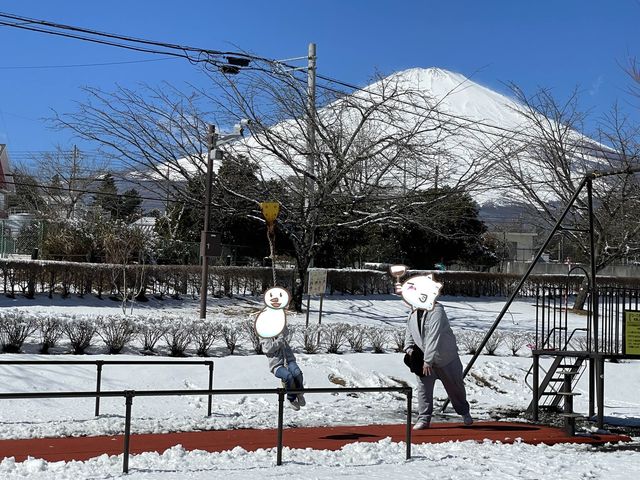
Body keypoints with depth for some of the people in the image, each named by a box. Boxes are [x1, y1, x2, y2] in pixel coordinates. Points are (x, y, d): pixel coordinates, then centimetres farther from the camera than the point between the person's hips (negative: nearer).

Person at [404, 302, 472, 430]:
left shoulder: (436, 311, -27)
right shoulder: (413, 314, -2)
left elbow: (434, 338, -32)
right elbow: (409, 334, 13)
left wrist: (428, 360, -35)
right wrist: (409, 349, -5)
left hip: (446, 358, -4)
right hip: (424, 358, 5)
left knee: (455, 386, 13)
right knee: (423, 387, -8)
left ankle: (464, 412, 37)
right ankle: (424, 419, 0)